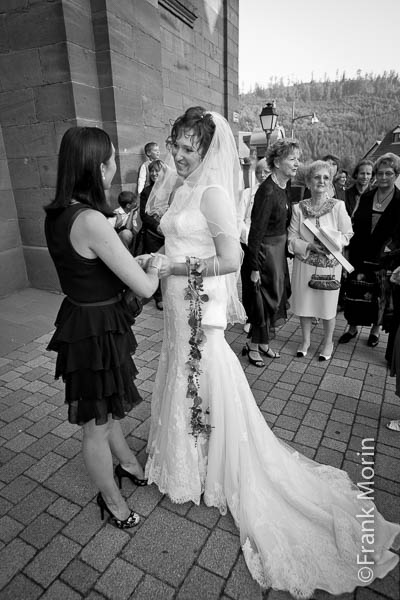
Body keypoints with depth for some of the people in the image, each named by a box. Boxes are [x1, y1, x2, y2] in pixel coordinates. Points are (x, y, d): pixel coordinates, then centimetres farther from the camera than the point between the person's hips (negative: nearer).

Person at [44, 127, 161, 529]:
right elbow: (145, 287, -24)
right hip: (97, 331, -9)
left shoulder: (58, 213, 0)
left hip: (80, 319, 9)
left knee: (107, 408, 29)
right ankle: (111, 499, 41)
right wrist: (155, 266, -3)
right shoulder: (90, 220, -28)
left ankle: (129, 465, 55)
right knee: (97, 425, 14)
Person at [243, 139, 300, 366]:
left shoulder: (285, 187, 6)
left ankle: (262, 342, 32)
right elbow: (256, 231, -21)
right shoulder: (267, 192, -21)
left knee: (277, 296, 16)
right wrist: (254, 267, -20)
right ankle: (254, 345, 21)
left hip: (280, 248, 9)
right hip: (266, 250, -9)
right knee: (267, 298, 2)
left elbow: (284, 223, 10)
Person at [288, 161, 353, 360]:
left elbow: (347, 234, -1)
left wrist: (332, 243, -19)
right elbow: (292, 238, -3)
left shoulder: (338, 206, -7)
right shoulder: (298, 208, -3)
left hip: (330, 263, -1)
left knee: (328, 305, 10)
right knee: (304, 303, 11)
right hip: (304, 263, 2)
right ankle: (305, 340, 33)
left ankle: (328, 342, 33)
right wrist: (309, 246, -19)